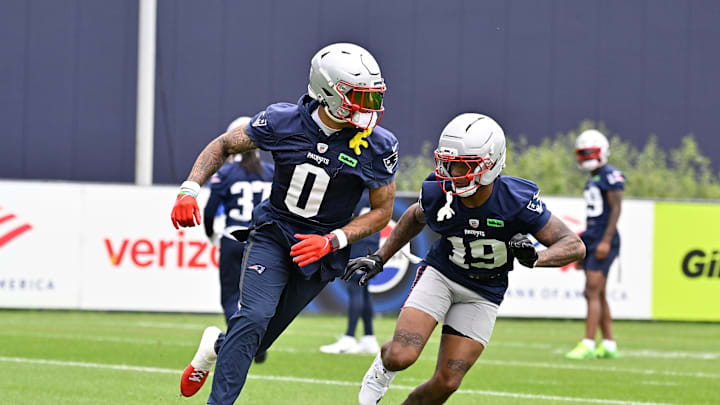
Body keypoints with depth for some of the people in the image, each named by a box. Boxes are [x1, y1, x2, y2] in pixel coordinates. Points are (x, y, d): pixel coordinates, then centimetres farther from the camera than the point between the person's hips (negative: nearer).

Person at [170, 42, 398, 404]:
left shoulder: (377, 147, -13)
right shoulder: (283, 122, -13)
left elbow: (382, 210, -3)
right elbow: (223, 146, 2)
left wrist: (331, 241, -16)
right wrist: (189, 190, -13)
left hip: (319, 251, 1)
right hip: (272, 234, -1)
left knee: (258, 339, 6)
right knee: (253, 317, -23)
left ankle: (217, 346, 41)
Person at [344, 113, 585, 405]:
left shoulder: (517, 202, -26)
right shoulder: (438, 194, -18)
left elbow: (574, 246, -21)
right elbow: (415, 218, 9)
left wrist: (535, 258, -40)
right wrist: (380, 258, 8)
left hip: (483, 294, 0)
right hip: (440, 274, 0)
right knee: (401, 357, -20)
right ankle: (384, 363, 18)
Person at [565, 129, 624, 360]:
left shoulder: (610, 176, -9)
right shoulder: (592, 181, 19)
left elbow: (616, 209, -14)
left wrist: (606, 240, -21)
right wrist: (582, 248, 22)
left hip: (604, 240, -9)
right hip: (592, 239, 9)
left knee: (593, 292, -13)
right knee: (598, 295, 9)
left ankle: (588, 344, -15)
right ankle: (608, 345, 14)